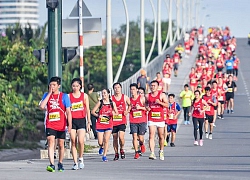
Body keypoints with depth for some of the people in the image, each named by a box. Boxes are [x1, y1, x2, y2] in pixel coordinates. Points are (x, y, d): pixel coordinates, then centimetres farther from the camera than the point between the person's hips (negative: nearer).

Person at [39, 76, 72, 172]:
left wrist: (69, 125, -11)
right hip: (50, 125, 0)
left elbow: (68, 111, -3)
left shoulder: (64, 96, -1)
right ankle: (52, 165, -26)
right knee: (51, 142, -16)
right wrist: (49, 93, -9)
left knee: (61, 144, 9)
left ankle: (60, 163, 28)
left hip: (61, 125, 0)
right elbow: (42, 106, -11)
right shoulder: (46, 95, 5)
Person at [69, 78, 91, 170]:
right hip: (72, 120, 1)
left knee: (81, 141, -15)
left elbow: (87, 110, 10)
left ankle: (80, 159, 7)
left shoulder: (84, 96, 8)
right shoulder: (69, 96, 5)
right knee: (73, 142, -2)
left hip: (81, 120, -1)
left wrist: (89, 122, 5)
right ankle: (75, 162, 3)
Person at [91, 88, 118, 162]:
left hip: (109, 124, 0)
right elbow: (92, 111, 1)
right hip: (100, 124, 0)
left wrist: (113, 113, -11)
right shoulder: (100, 102, -1)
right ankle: (101, 147, 33)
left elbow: (116, 113, 10)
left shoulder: (112, 103, 2)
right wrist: (98, 115, -12)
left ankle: (104, 155, 5)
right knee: (100, 142, -2)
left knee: (106, 140, -5)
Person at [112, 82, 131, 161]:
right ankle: (116, 153, 19)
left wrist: (127, 111, 1)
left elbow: (130, 105, 18)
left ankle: (122, 149, 11)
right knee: (115, 138, 7)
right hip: (113, 121, 1)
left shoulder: (125, 97, 3)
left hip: (122, 121, -1)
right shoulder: (111, 98, 1)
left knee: (121, 136, -16)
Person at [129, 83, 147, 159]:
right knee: (134, 136, -10)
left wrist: (140, 107, -16)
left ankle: (142, 145, 36)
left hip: (142, 121, -2)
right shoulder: (129, 99, 7)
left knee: (141, 138, 2)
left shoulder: (142, 98, -1)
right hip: (133, 121, 2)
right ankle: (136, 152, -3)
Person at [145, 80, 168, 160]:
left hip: (160, 118, 0)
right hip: (151, 119, 0)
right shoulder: (147, 96, 7)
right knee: (151, 136, -14)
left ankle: (161, 151, 31)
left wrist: (160, 102, -18)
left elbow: (167, 105, -1)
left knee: (161, 136, 10)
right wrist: (146, 108, -1)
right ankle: (152, 153, -21)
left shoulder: (162, 95, 2)